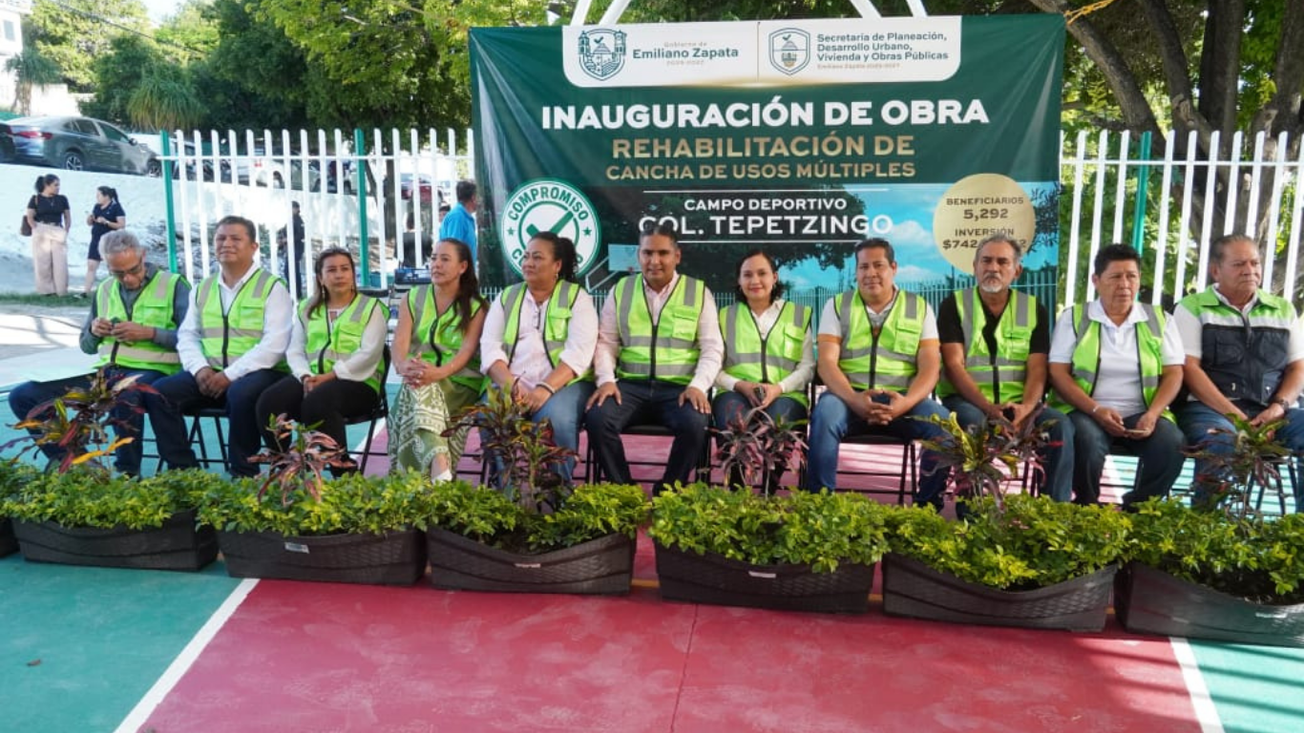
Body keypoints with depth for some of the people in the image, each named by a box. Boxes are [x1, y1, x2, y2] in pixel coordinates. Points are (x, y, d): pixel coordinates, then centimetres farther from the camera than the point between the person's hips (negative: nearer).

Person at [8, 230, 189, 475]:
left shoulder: (173, 285, 1)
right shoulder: (104, 290, 19)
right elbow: (86, 346, 27)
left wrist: (149, 333, -16)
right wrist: (93, 331, 4)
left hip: (151, 370, -7)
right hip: (104, 371, 7)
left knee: (124, 396, -42)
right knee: (22, 397, -4)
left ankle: (127, 473, -19)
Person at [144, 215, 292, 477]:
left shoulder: (272, 287, -1)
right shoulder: (202, 288, 18)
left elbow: (274, 344, -12)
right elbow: (187, 336, 14)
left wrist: (229, 375, -19)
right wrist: (200, 368, -8)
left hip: (258, 372, -6)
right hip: (208, 374, 6)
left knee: (241, 395, -37)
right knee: (158, 392, -15)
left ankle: (243, 475, -20)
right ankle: (183, 471, -9)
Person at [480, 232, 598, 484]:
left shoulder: (577, 297, 5)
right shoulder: (506, 297, 16)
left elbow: (578, 352, -9)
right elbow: (489, 347, 5)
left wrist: (546, 388, -22)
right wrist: (512, 385, -14)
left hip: (562, 384, -3)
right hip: (512, 385, 3)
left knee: (555, 418, -34)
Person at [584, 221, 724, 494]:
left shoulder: (699, 293, 8)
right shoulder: (621, 291, 13)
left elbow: (712, 348, 4)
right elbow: (605, 342, 11)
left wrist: (698, 385, -12)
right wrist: (606, 379, -7)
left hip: (679, 388, -1)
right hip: (630, 385, 2)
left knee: (695, 425, -32)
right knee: (596, 418, -27)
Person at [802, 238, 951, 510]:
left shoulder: (920, 308, 11)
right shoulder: (837, 305, 10)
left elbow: (931, 366, 1)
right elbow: (827, 362, -2)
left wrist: (906, 402, -20)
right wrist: (854, 399, -21)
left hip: (903, 399, 1)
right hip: (850, 397, -1)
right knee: (825, 414, -34)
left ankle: (928, 506, -11)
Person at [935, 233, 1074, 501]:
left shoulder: (1034, 310, 12)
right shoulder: (953, 305, 4)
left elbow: (1037, 368, 2)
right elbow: (954, 365, -7)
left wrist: (1026, 406, -20)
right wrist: (988, 406, -22)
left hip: (1016, 402, 3)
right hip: (968, 400, -3)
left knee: (1060, 424, -25)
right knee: (974, 423, -36)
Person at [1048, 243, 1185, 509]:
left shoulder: (1160, 320, 11)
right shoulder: (1073, 318, 5)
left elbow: (1173, 373, 6)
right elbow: (1058, 372, -3)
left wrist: (1153, 413, -13)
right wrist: (1096, 410, -17)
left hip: (1141, 415, 3)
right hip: (1086, 412, -2)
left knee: (1172, 444, -28)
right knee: (1086, 440, -35)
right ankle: (1087, 508, -9)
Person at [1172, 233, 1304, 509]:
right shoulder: (1193, 308, 6)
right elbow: (1189, 368, -4)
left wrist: (1280, 405, -5)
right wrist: (1235, 415, -13)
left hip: (1274, 412, 4)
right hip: (1211, 407, -4)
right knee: (1222, 444, -36)